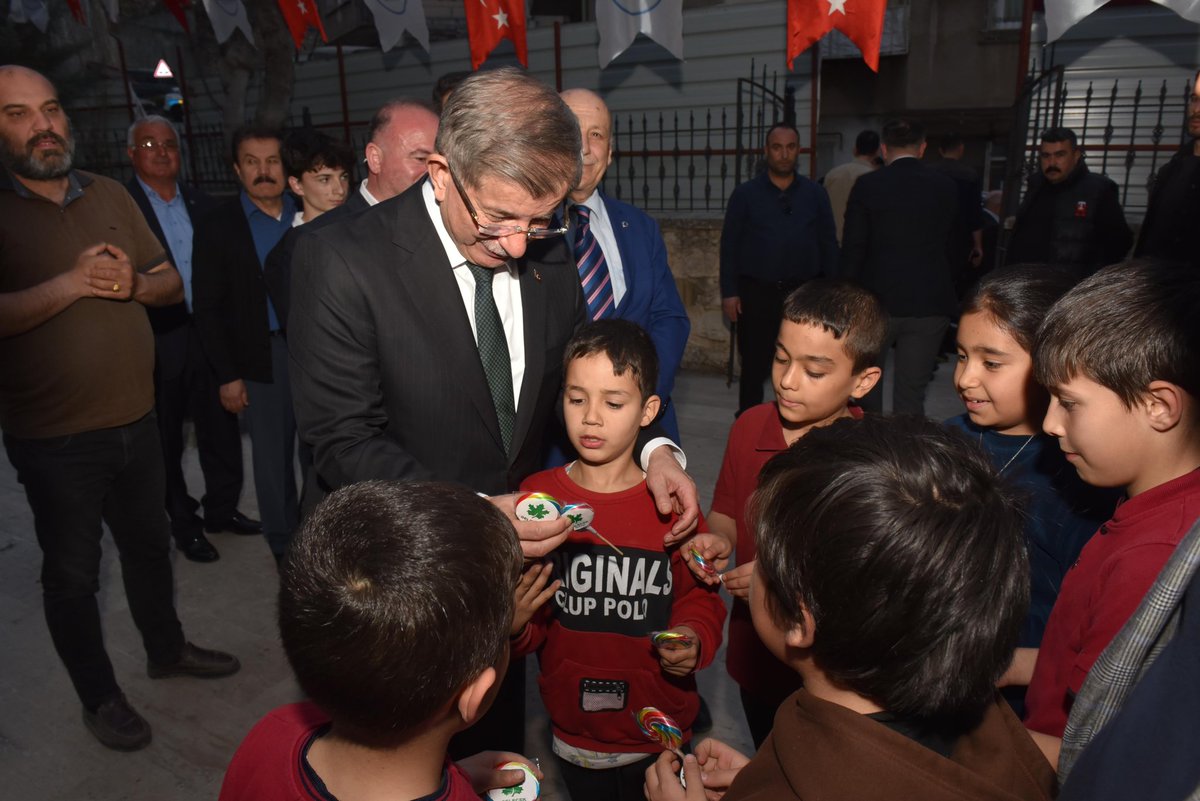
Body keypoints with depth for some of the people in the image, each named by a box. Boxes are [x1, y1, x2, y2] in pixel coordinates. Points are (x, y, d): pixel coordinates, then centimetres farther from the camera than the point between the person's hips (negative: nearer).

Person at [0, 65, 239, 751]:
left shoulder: (110, 195, 7)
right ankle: (99, 696, 29)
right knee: (72, 572, 10)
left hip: (136, 419, 5)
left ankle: (167, 649, 42)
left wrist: (133, 281, -12)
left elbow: (172, 283, 8)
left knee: (150, 543, 20)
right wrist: (75, 281, -25)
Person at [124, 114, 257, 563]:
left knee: (221, 426, 13)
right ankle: (184, 524, 25)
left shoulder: (201, 204, 10)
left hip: (208, 335, 4)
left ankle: (222, 508, 31)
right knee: (167, 440, 10)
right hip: (158, 344, -4)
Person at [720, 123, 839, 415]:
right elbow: (729, 246, 1)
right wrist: (729, 293, -6)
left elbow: (829, 245, 7)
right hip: (756, 293, -1)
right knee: (754, 366, 6)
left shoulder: (815, 194, 6)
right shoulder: (745, 194, 2)